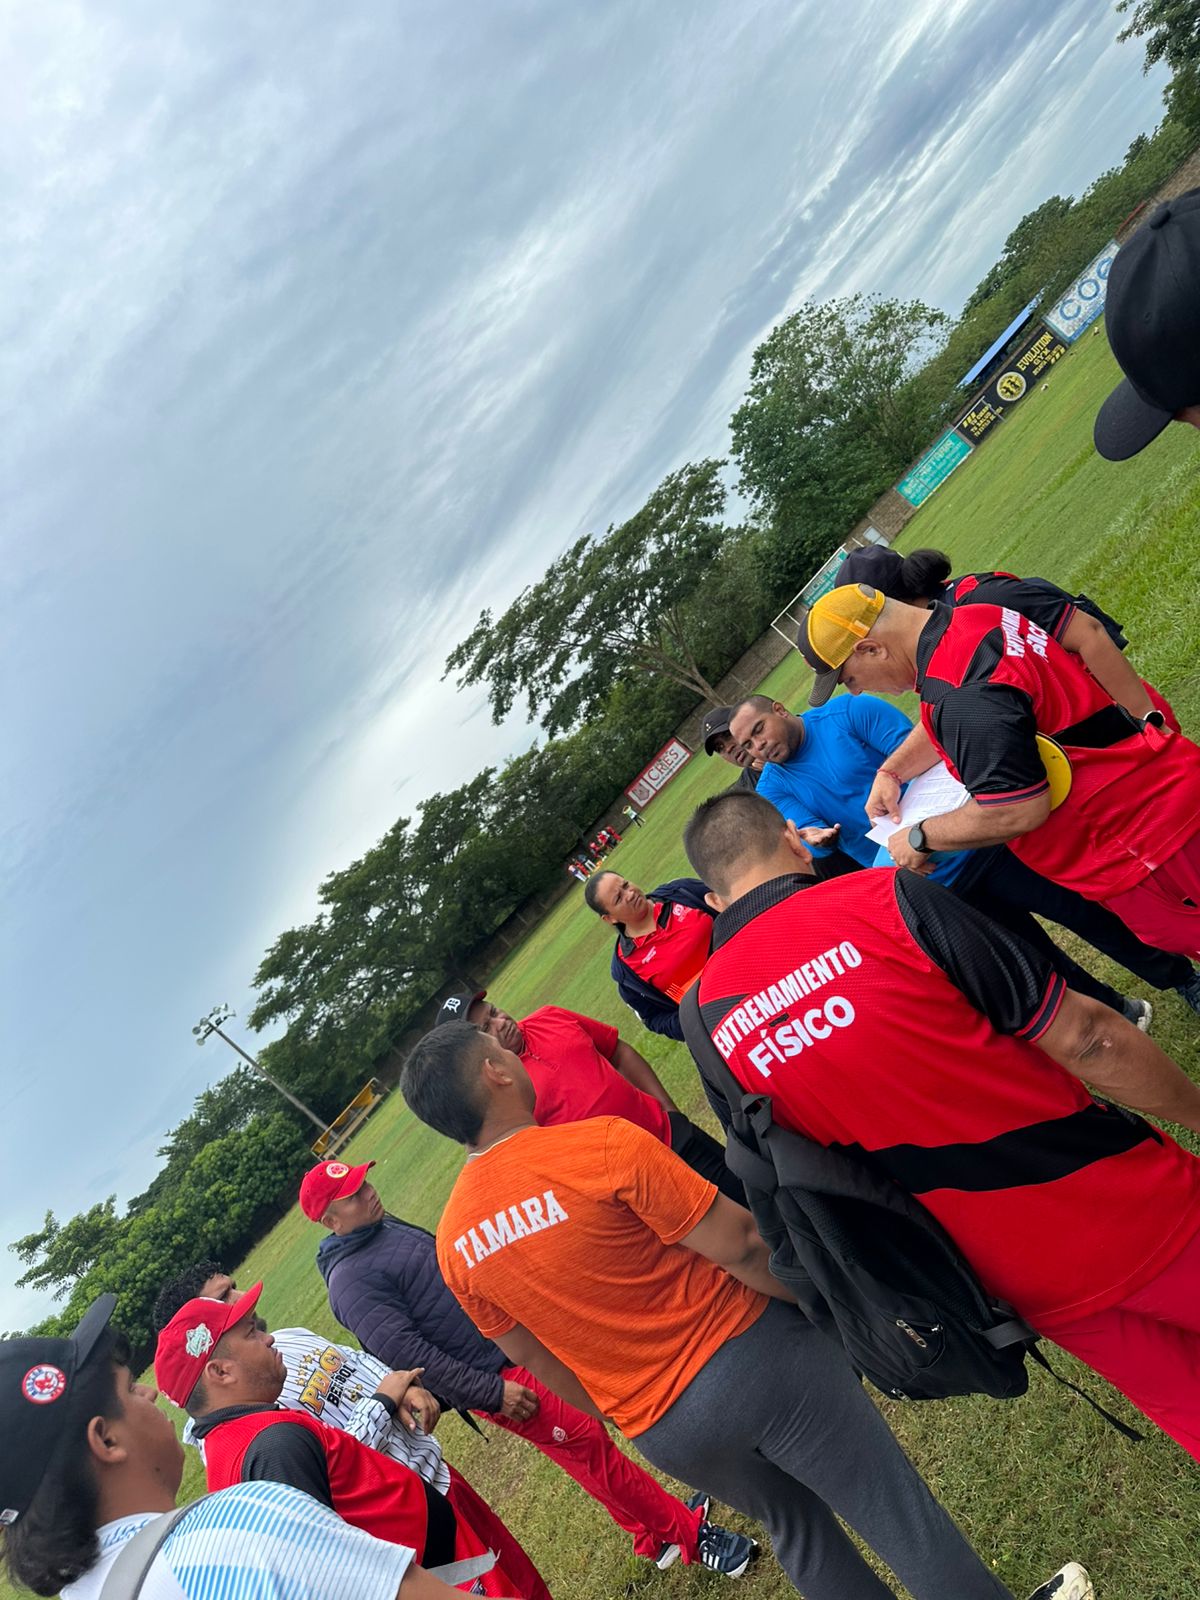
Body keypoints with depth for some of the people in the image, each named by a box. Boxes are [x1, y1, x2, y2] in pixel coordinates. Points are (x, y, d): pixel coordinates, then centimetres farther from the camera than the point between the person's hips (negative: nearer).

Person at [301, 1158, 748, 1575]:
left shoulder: (386, 1226, 10)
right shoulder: (351, 1279, -19)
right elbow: (405, 1352, -24)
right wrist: (490, 1393, -23)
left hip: (521, 1336, 8)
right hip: (498, 1374, -8)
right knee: (587, 1445, -4)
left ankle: (655, 1534, 31)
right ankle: (688, 1534, 12)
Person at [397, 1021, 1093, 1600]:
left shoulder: (454, 1244, -5)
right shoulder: (601, 1143, -25)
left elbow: (534, 1358, 7)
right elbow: (744, 1247, -21)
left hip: (662, 1433, 6)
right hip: (748, 1356, -6)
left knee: (794, 1526, 29)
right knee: (896, 1509, 14)